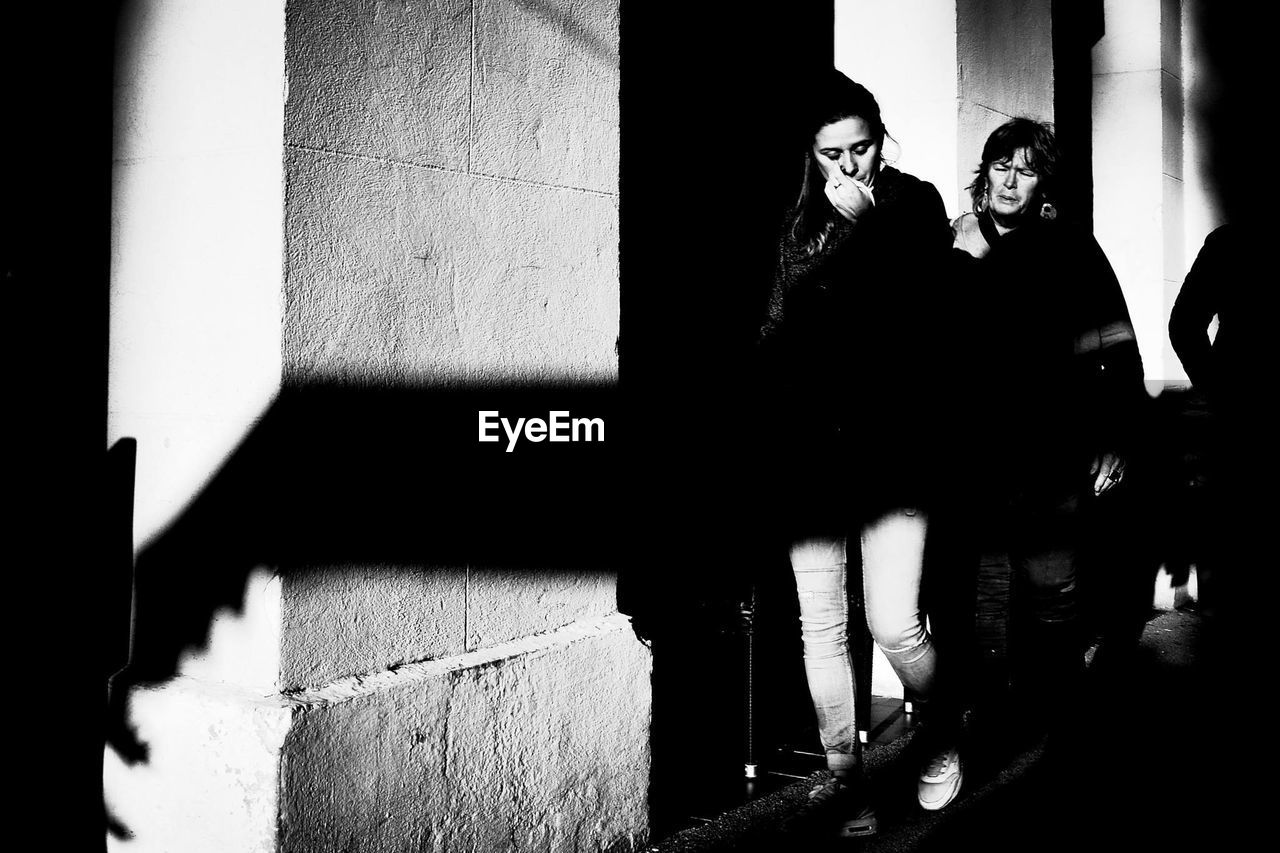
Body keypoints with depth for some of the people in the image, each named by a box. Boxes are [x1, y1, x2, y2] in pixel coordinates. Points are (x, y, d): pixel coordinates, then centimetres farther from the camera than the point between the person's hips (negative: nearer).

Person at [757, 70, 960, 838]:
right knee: (821, 625, 4)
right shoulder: (796, 220, 8)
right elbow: (776, 333, 5)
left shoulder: (914, 203, 4)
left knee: (893, 623, -5)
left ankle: (946, 736, 24)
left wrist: (861, 223, -8)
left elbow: (911, 306, -7)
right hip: (812, 443, 2)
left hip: (891, 441, -2)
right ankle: (845, 780, 17)